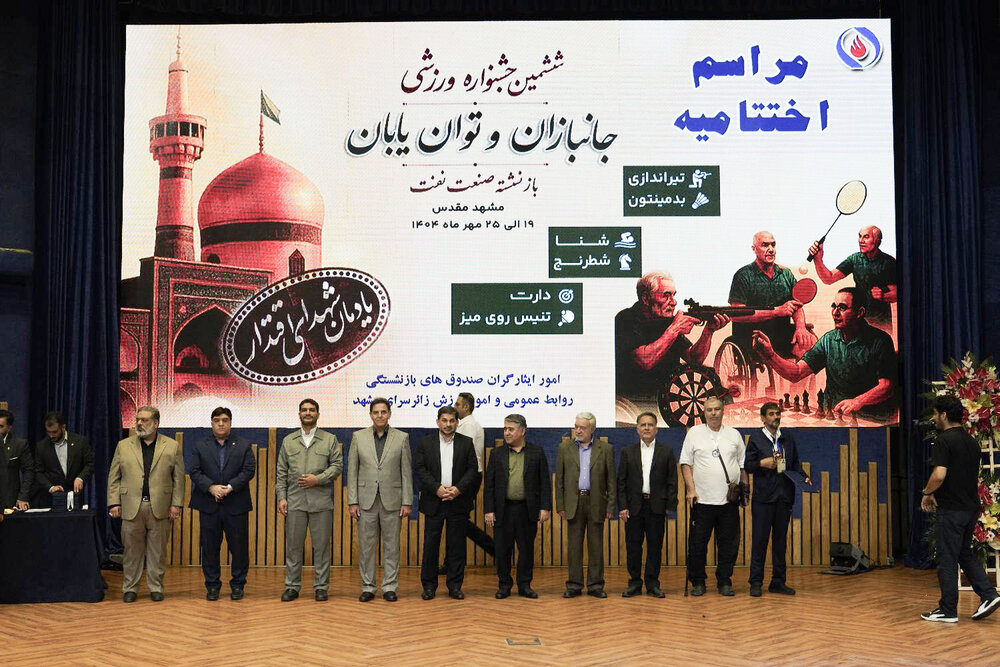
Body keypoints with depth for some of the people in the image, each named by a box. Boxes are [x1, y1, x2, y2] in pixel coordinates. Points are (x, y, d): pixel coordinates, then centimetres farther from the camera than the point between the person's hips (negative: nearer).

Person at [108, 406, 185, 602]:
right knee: (131, 551, 6)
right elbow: (114, 477, 7)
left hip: (160, 508, -1)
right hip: (131, 507, 1)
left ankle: (156, 588, 15)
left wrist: (176, 504, -4)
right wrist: (114, 503, -1)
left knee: (157, 551, 6)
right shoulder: (124, 446, 7)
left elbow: (178, 478, 2)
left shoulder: (172, 446, 4)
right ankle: (129, 588, 16)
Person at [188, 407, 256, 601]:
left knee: (239, 546, 3)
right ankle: (212, 585, 16)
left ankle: (238, 584, 15)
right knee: (210, 547, 5)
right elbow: (195, 472, 0)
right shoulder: (201, 446, 8)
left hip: (236, 505, -1)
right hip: (209, 505, 1)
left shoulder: (244, 445, 6)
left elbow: (249, 470, -3)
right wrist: (211, 487, -15)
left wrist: (229, 487, -15)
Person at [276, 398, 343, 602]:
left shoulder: (330, 439, 7)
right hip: (295, 501, 2)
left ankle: (321, 587, 9)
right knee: (293, 545, 4)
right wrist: (281, 497, 1)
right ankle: (292, 586, 13)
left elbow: (337, 465, 1)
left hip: (321, 501, -1)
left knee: (321, 546, 1)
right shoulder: (288, 441, 13)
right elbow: (281, 473, 11)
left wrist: (318, 479, -12)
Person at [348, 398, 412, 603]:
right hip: (366, 499, 1)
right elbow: (352, 471, 3)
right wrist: (352, 501, -3)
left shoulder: (402, 438, 2)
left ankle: (390, 587, 13)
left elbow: (406, 472, 2)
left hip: (391, 499, -1)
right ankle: (367, 587, 14)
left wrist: (407, 502, -3)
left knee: (391, 546, 5)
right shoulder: (358, 437, 4)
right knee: (366, 547, 5)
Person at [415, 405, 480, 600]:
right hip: (434, 501, 0)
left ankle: (455, 585, 13)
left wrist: (458, 489, -12)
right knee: (431, 545, 2)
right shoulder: (426, 442, 6)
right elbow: (420, 469, -1)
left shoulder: (466, 443, 7)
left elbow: (473, 469, 2)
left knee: (457, 545, 4)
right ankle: (429, 585, 11)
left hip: (458, 501, 0)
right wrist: (437, 488, -13)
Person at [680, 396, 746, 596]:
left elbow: (743, 465, 15)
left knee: (729, 544, 4)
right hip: (702, 499, -2)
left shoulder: (733, 434, 12)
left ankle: (724, 582, 15)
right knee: (698, 544, 2)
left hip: (729, 500, 2)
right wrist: (691, 489, -6)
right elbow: (686, 463, 3)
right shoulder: (694, 433, 6)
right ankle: (697, 582, 13)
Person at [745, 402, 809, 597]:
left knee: (780, 539, 9)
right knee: (760, 539, -2)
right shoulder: (756, 438, 1)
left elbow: (796, 463, 17)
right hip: (764, 496, -4)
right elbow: (747, 465, -1)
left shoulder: (788, 438, 14)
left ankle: (778, 582, 15)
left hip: (784, 496, 4)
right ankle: (756, 582, 4)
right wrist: (762, 463, -18)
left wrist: (804, 477, 0)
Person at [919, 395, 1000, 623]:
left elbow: (939, 475, -26)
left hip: (951, 510, -8)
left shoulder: (944, 440, -16)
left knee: (947, 560, 0)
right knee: (965, 554, 21)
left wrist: (927, 493, -6)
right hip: (971, 507, 9)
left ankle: (948, 610, 6)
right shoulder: (971, 441, 11)